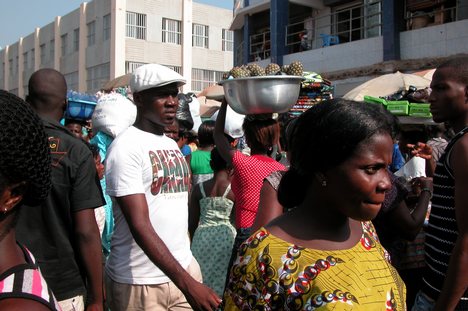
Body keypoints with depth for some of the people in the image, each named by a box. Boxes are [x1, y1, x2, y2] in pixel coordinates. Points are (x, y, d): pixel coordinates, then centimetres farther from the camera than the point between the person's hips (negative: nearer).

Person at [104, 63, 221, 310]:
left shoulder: (172, 145, 10)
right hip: (140, 281, -6)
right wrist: (187, 283, -26)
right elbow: (139, 225, -20)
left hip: (185, 268, 6)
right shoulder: (126, 147, -13)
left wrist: (189, 276, 13)